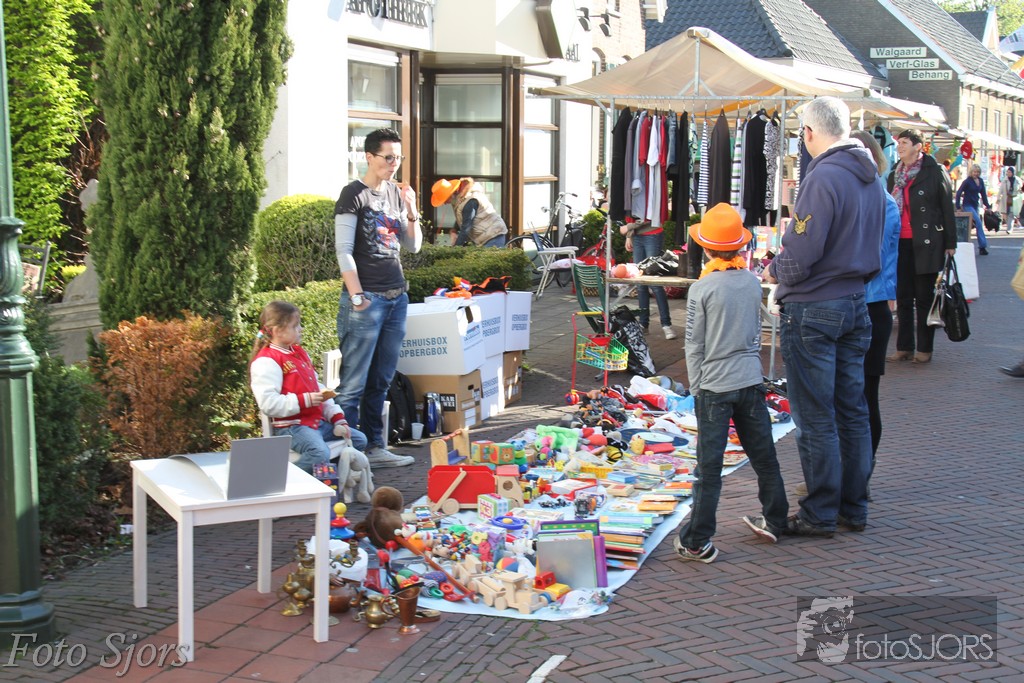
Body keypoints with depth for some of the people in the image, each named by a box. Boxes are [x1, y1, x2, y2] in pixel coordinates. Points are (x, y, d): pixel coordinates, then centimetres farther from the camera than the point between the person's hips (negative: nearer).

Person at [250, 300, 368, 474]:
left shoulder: (299, 352, 19)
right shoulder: (265, 361, -11)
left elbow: (318, 388, 20)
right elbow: (268, 404, -21)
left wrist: (338, 418, 9)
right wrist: (305, 400, -22)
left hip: (319, 421, 9)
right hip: (291, 426, -9)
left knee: (359, 440, 9)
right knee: (320, 453, -33)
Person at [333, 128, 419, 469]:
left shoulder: (395, 193, 15)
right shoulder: (354, 195, -5)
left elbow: (414, 246, 18)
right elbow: (343, 251, -10)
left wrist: (411, 211, 2)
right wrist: (356, 296, -16)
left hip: (397, 296, 7)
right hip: (367, 299, -7)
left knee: (381, 380, 12)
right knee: (354, 383, -6)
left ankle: (375, 448, 20)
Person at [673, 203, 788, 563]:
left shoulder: (701, 289, -11)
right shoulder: (753, 282, 2)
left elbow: (694, 345, -6)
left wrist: (696, 386, 2)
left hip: (714, 386, -4)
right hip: (752, 382, 5)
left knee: (709, 466, -2)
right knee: (763, 455, 17)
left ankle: (697, 542, 2)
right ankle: (774, 521, 31)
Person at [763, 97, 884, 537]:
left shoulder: (823, 177, -19)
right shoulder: (872, 179, 7)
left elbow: (801, 256, -22)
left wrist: (775, 271, -4)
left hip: (813, 309, -8)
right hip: (856, 305, 8)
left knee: (815, 418, 1)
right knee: (852, 411, 14)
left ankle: (820, 514, 9)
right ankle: (854, 508, 23)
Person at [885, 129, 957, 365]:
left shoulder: (934, 172, -5)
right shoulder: (894, 176, 12)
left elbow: (947, 208, -4)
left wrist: (950, 243, -6)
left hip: (926, 244, -5)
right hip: (900, 243, 5)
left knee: (924, 297, 1)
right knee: (903, 298, 7)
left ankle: (924, 349, 8)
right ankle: (904, 347, 14)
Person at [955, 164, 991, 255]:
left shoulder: (980, 181, 6)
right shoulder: (967, 181, -12)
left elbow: (983, 194, 12)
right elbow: (959, 193, -12)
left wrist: (987, 206, 7)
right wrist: (958, 207, -14)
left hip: (976, 205, 7)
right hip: (968, 205, -7)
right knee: (979, 223, -16)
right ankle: (983, 246, -15)